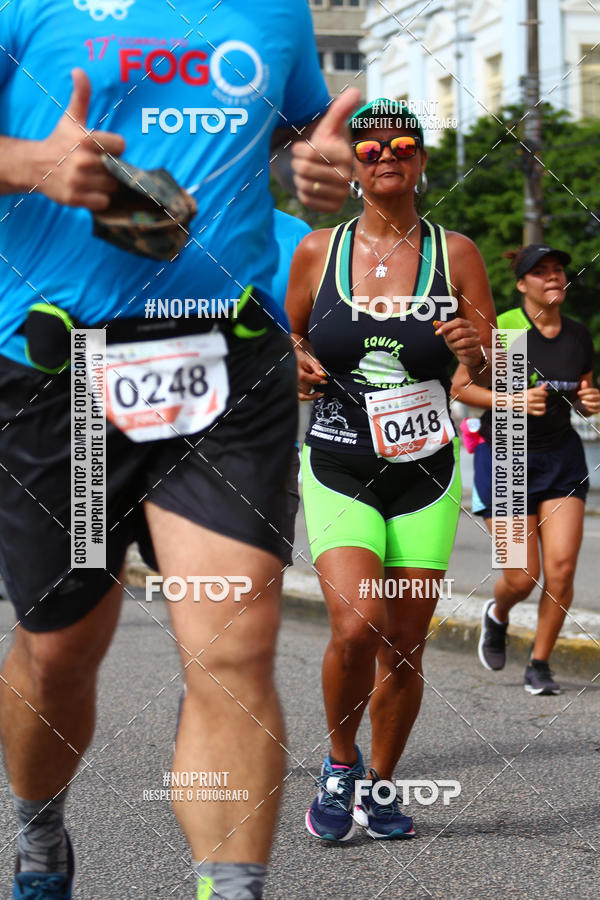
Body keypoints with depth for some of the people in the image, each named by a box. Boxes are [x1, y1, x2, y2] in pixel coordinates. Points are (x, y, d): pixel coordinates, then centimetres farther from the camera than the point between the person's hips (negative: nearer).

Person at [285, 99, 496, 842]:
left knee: (404, 649, 4)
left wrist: (476, 352, -17)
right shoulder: (318, 252, 1)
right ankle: (339, 766, 6)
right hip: (338, 474, -1)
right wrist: (296, 365, -6)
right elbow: (289, 337, 16)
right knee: (356, 627, -20)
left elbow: (493, 375, 5)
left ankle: (378, 790, 26)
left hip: (425, 479, 1)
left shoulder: (455, 254, 1)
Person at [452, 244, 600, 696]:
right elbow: (460, 386, -7)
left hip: (562, 457, 4)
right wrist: (514, 401, -21)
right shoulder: (500, 330, -12)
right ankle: (497, 614, 34)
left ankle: (540, 663, 10)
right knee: (522, 578, -4)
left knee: (561, 567, -9)